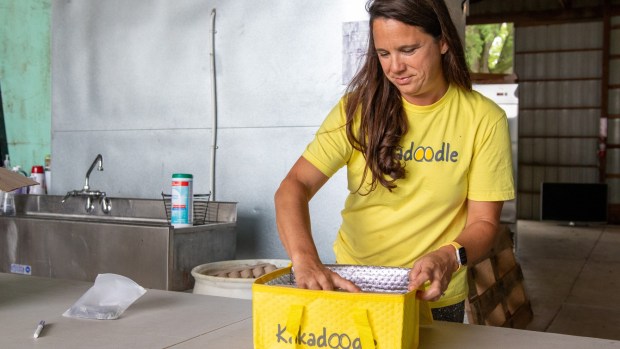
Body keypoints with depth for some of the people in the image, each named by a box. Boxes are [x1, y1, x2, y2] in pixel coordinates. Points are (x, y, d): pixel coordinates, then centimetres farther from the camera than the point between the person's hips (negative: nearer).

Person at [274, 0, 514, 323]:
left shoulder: (484, 119, -11)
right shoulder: (357, 109, -9)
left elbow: (484, 222, -9)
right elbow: (294, 187, -18)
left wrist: (450, 255, -31)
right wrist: (305, 259, -37)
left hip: (433, 299, -1)